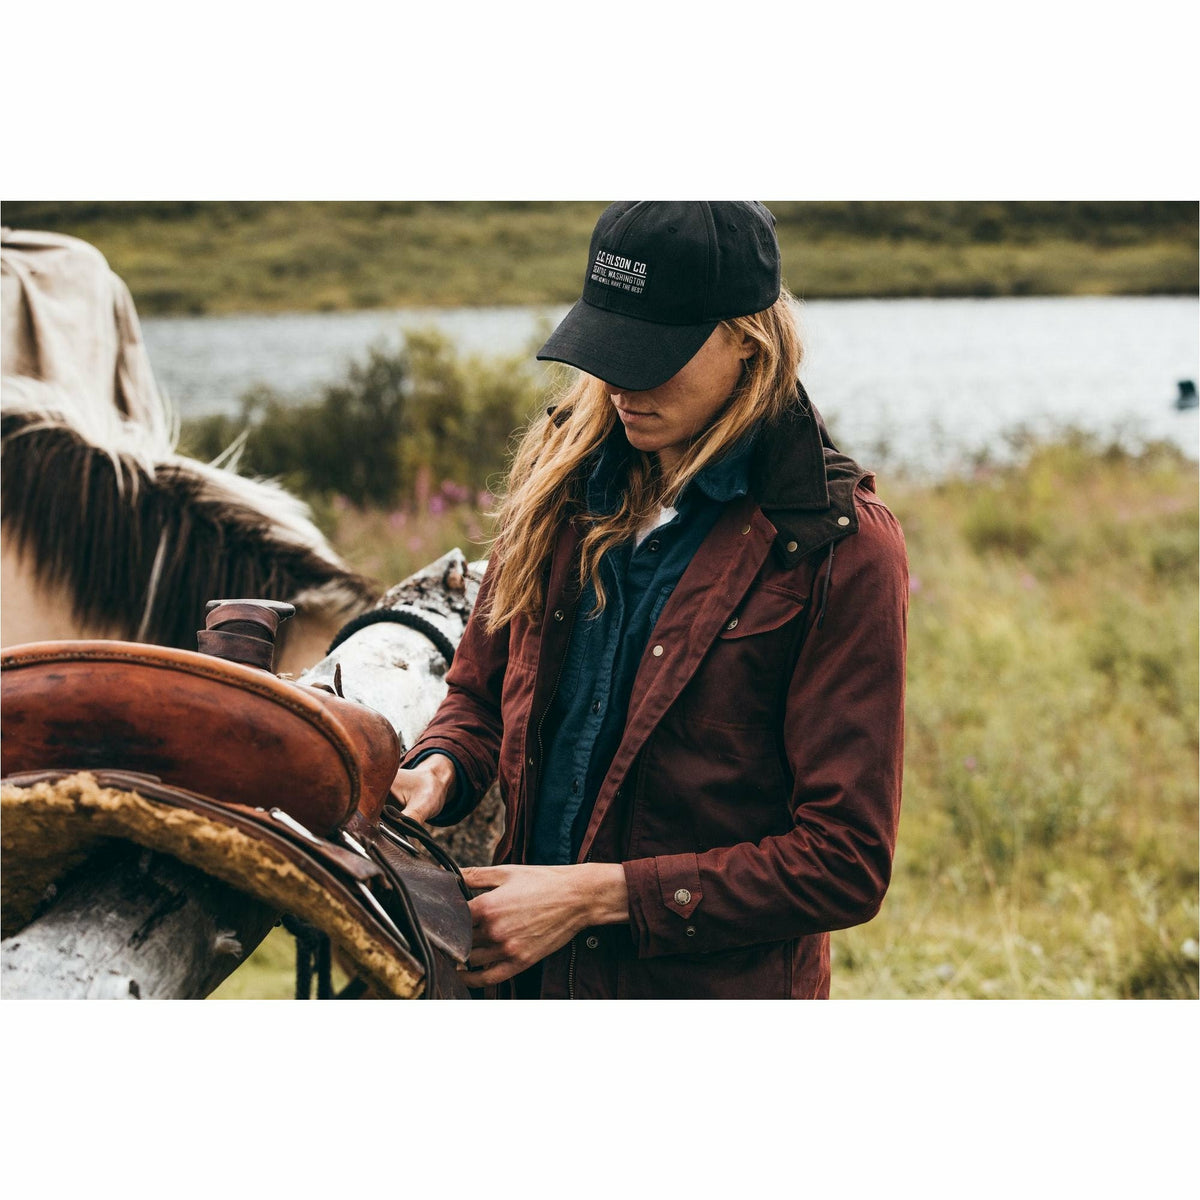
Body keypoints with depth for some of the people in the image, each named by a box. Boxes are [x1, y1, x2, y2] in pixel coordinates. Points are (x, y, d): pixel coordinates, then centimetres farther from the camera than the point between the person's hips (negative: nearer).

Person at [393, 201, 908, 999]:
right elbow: (482, 691, 11)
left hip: (718, 984, -5)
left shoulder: (842, 549, -16)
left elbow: (845, 862, -17)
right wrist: (438, 771, -11)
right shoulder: (565, 471, -1)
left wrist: (595, 894, -21)